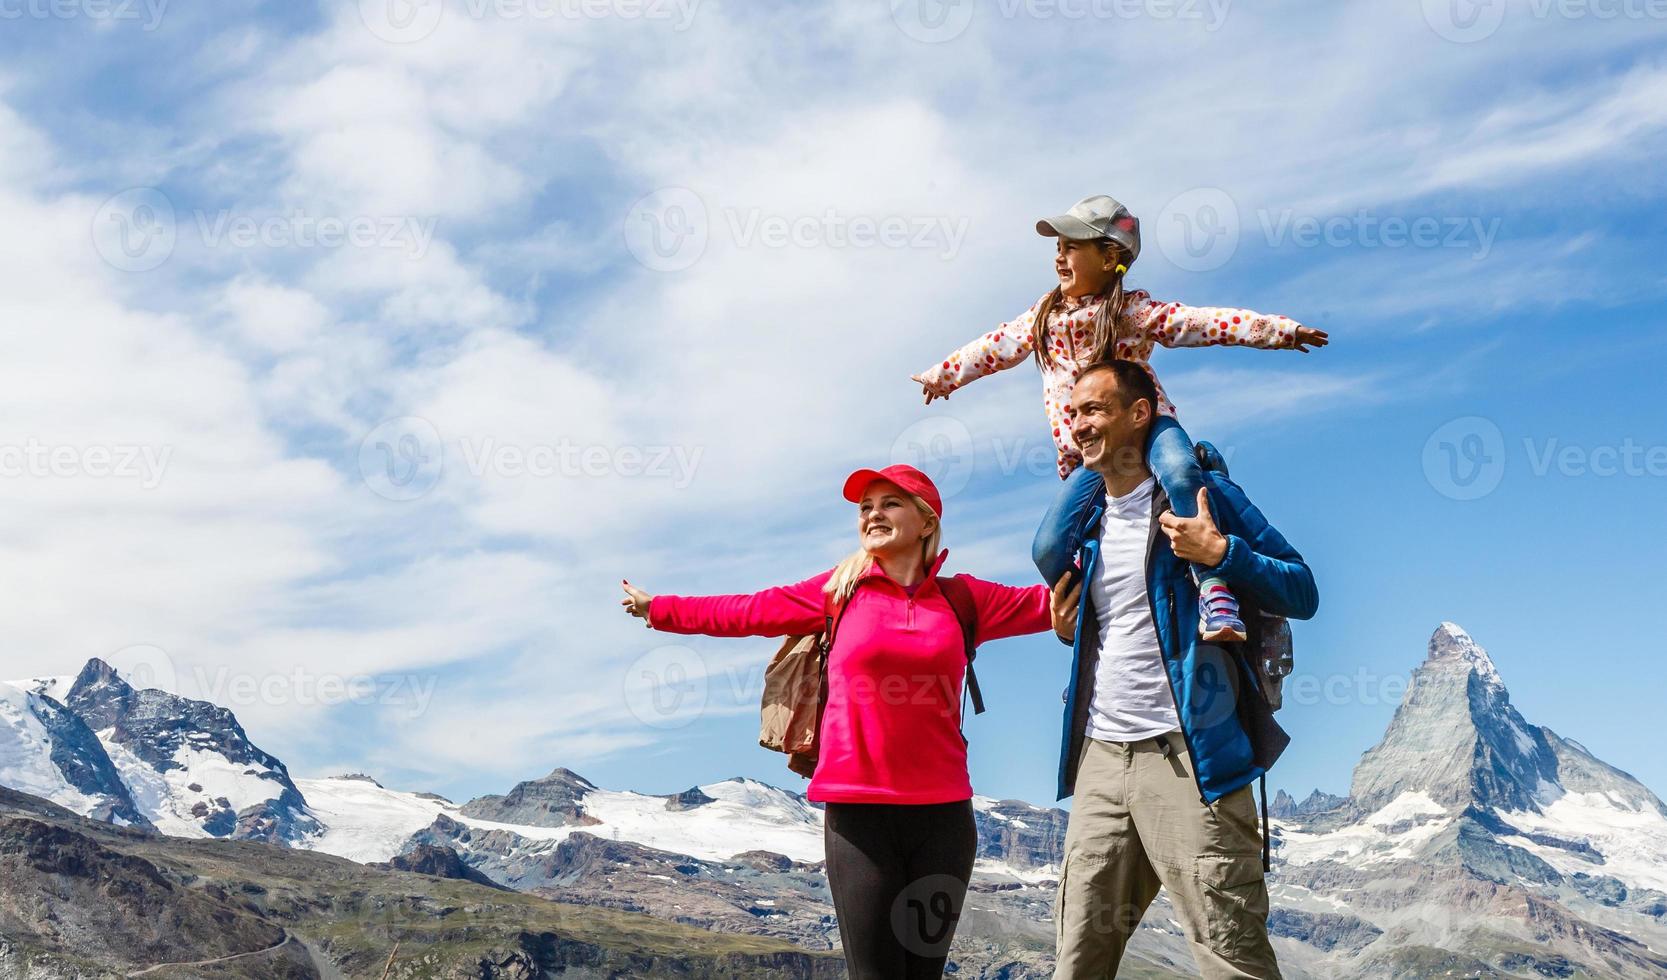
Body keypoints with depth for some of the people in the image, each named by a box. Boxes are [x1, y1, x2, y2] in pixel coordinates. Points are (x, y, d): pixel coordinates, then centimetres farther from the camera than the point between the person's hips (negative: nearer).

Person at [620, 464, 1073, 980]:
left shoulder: (960, 598, 8)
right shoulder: (842, 591, 6)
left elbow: (1045, 603, 15)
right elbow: (746, 611, 13)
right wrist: (657, 609, 18)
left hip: (942, 811, 1)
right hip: (857, 811, -1)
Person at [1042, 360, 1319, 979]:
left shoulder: (1200, 495, -1)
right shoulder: (1084, 526, 17)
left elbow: (1302, 594, -3)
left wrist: (1221, 553, -17)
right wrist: (1067, 627, 12)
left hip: (1186, 757, -6)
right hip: (1099, 759, 6)